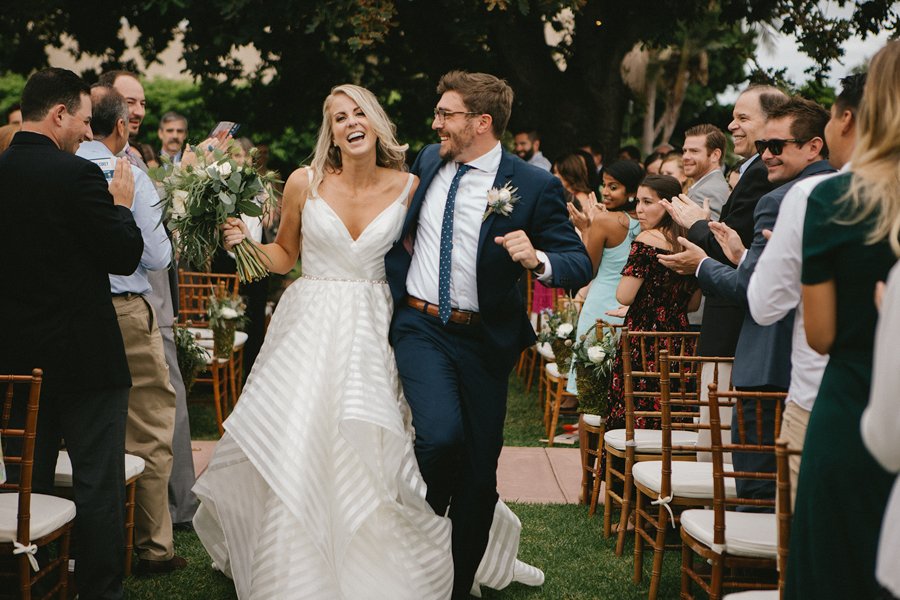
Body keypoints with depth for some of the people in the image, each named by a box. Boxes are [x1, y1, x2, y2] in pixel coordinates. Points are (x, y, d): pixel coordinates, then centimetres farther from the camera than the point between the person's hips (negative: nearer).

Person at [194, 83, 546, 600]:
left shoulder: (407, 187, -1)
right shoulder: (305, 183, -2)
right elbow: (285, 256, 10)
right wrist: (246, 242, -8)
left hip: (372, 331, 0)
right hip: (310, 327, 0)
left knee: (376, 451, -2)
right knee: (294, 452, -1)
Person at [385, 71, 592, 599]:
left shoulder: (535, 187, -9)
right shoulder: (428, 162, 5)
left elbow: (581, 264, -10)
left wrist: (537, 260, -30)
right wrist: (392, 288, 15)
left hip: (484, 340, -1)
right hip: (421, 327, 1)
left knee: (479, 473, 6)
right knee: (441, 436, -23)